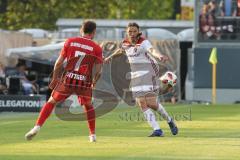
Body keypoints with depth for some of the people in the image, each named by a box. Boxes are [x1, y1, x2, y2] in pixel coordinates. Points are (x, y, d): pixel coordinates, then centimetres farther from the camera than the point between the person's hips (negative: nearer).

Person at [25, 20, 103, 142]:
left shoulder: (70, 41, 5)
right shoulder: (97, 48, 2)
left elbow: (59, 63, 4)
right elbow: (98, 71, -1)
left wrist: (55, 78, 16)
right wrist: (94, 82, 19)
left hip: (67, 80, 0)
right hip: (85, 83, 0)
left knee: (51, 102, 14)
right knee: (88, 106, 24)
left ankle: (37, 127, 0)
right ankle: (92, 135, 22)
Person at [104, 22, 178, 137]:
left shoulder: (144, 42, -14)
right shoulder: (125, 43, 5)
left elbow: (152, 50, -35)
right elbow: (121, 50, 29)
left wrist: (159, 56, -57)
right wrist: (110, 57, 45)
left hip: (148, 73, -6)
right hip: (135, 75, 6)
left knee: (151, 103, -10)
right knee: (142, 105, -4)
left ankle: (169, 121, 17)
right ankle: (157, 130, -3)